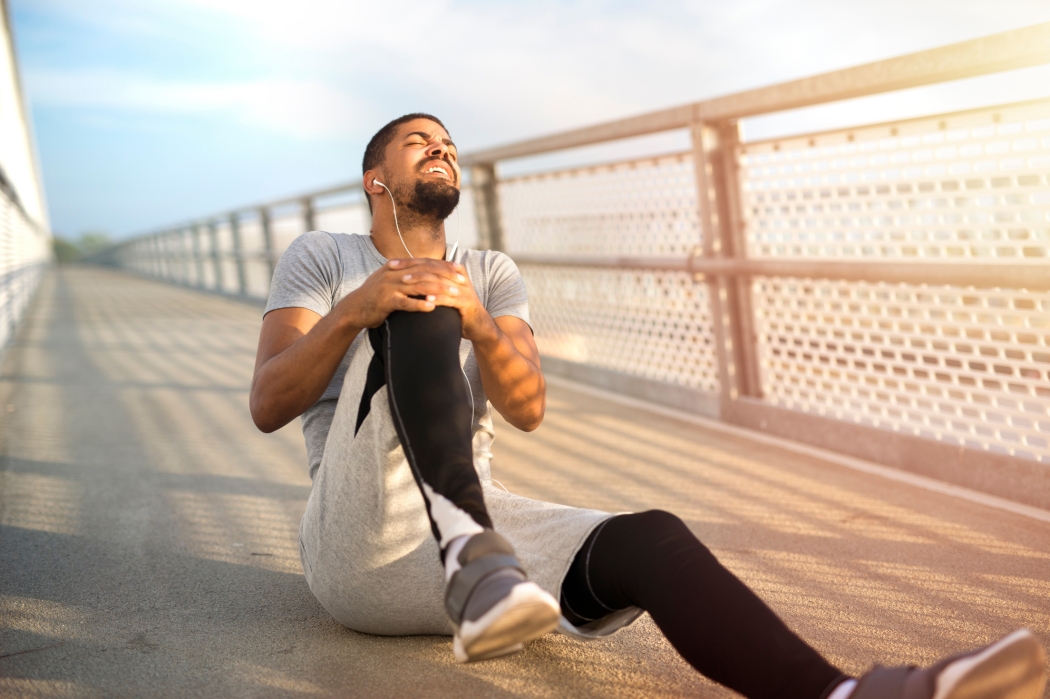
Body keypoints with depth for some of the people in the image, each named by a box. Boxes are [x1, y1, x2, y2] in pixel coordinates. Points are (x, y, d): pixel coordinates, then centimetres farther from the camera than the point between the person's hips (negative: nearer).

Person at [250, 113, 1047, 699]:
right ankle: (475, 558, -48)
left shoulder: (490, 275, 18)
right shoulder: (320, 255, 11)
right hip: (361, 546, -3)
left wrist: (476, 322, -22)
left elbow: (529, 409, 0)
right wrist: (352, 312, -24)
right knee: (418, 307, -26)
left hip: (482, 518, 3)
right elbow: (268, 407, -4)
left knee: (650, 538, -27)